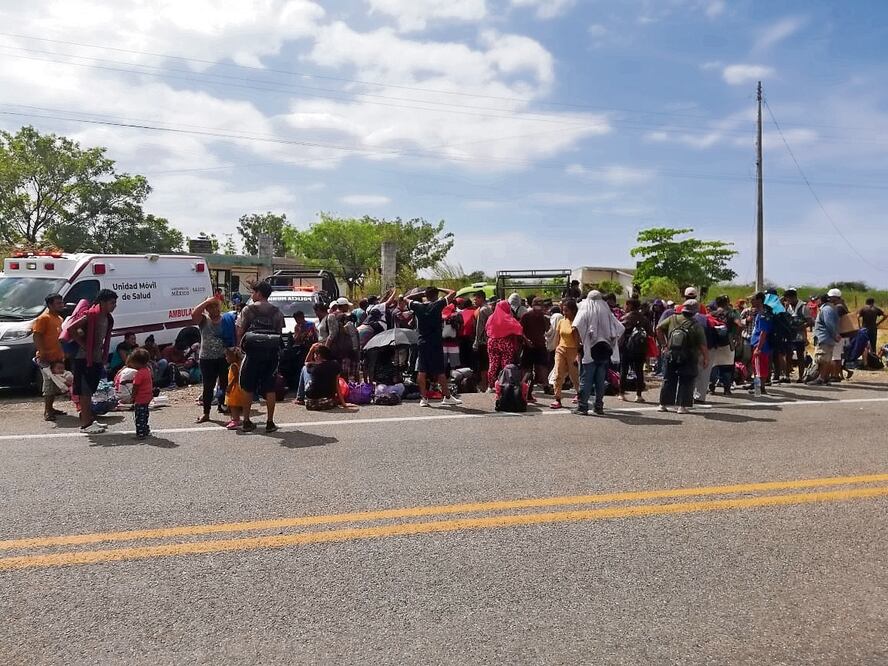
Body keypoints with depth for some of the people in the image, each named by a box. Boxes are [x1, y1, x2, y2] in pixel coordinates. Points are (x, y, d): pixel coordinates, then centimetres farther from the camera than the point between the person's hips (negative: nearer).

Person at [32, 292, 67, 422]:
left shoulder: (59, 318, 17)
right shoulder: (43, 318, -10)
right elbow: (37, 337, -16)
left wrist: (63, 355, 22)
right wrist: (43, 354, -23)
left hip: (58, 358, 9)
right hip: (47, 358, -9)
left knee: (56, 385, 13)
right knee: (50, 385, -7)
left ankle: (51, 408, 23)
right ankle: (47, 412, -3)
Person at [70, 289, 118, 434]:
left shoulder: (108, 319, 9)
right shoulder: (91, 315, -16)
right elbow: (72, 329, -21)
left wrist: (104, 357, 10)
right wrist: (83, 345, -16)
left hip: (97, 359, 8)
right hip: (85, 359, -8)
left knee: (89, 392, 16)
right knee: (85, 392, -3)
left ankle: (90, 420, 24)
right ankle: (85, 424, 2)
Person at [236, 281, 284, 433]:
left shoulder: (248, 310, 1)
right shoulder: (276, 312, 9)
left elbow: (240, 331, -3)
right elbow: (280, 332, 5)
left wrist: (240, 346, 9)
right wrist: (276, 349, 11)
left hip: (252, 352, -2)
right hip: (272, 352, 2)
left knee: (248, 388, 9)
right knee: (270, 388, 5)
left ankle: (247, 421, 11)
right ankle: (270, 422, 6)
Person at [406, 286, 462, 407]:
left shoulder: (418, 306, 2)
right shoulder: (437, 305, -8)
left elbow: (406, 298, 20)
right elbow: (453, 293, -5)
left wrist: (421, 293, 18)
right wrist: (440, 289, 8)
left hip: (422, 342, 4)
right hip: (436, 343, -4)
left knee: (422, 371, 4)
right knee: (440, 371, 1)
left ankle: (423, 398, 5)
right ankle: (447, 397, 8)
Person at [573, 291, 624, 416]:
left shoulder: (585, 311, -2)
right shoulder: (607, 312, 6)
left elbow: (576, 327, -18)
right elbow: (621, 329, 4)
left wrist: (581, 339, -4)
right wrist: (611, 343, 9)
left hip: (590, 351, -3)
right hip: (604, 351, 3)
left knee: (586, 379, 0)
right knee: (601, 380, 9)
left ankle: (582, 406, -2)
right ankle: (599, 406, 13)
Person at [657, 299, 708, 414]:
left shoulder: (672, 319, -3)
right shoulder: (696, 326, -11)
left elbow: (659, 328, 0)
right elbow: (703, 346, -12)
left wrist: (664, 345, 5)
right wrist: (706, 359, -1)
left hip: (671, 356, 3)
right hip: (688, 360, -3)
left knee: (668, 381, 12)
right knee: (686, 383, 6)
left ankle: (663, 404, 14)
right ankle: (682, 406, 2)